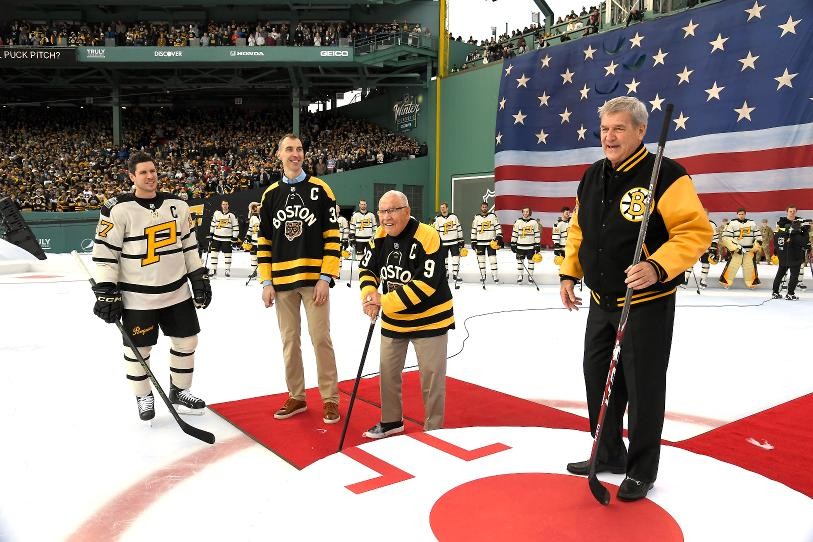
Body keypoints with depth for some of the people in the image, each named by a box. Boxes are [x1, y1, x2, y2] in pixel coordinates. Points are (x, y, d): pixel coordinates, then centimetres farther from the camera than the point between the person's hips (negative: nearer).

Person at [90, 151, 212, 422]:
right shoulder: (118, 209, -11)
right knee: (138, 349, 7)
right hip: (137, 297, -5)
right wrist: (106, 293, -13)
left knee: (186, 340, 11)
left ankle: (179, 392, 29)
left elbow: (188, 244, 12)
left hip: (177, 292, 5)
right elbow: (105, 252, -11)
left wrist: (199, 277, 9)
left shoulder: (177, 205, 4)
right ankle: (143, 396, 29)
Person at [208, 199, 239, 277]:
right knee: (214, 253, 1)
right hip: (216, 237, 2)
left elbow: (236, 227, 0)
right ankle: (213, 270, 7)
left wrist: (234, 238, -4)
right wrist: (210, 234, 13)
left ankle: (228, 270, 13)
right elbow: (213, 224, 15)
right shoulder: (216, 213, 5)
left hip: (227, 238, -2)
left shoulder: (232, 215, -2)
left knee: (227, 254, 1)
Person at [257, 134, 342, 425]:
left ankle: (330, 399, 12)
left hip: (314, 279, -3)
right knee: (289, 340, 10)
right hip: (282, 281, 4)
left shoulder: (320, 189, -1)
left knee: (320, 339, -1)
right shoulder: (271, 194, 9)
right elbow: (264, 241, 10)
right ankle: (296, 396, 24)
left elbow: (332, 237, -5)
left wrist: (326, 278, -11)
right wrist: (266, 281, 3)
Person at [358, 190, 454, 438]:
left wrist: (385, 301, -28)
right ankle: (391, 422, 36)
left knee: (431, 377, 2)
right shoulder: (380, 237, -4)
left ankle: (434, 429, 21)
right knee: (388, 372, 16)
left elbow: (425, 284, -29)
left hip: (429, 319, -6)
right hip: (393, 320, 6)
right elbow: (367, 269, 5)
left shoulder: (428, 237, -24)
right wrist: (369, 295, -17)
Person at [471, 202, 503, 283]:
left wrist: (499, 238, -12)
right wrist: (473, 241, 4)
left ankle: (494, 275, 2)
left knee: (493, 258, -4)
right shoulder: (477, 217, 6)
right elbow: (473, 230, 8)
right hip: (480, 242, 2)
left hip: (491, 241, -2)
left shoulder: (493, 216, 1)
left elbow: (497, 227, -3)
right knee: (481, 258, 6)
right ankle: (482, 275, 18)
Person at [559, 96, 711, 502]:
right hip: (601, 302, 7)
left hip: (646, 304, -7)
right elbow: (578, 231, 16)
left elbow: (696, 232, -19)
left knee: (643, 389, 4)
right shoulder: (592, 178, 7)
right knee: (598, 380, 16)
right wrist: (569, 274, 8)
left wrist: (658, 267, -32)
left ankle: (641, 471, 23)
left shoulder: (666, 175, -15)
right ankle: (608, 455, 35)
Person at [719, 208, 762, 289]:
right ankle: (725, 282, -3)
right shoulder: (732, 223, -4)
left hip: (750, 250, 3)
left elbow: (758, 235, 13)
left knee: (751, 267, 7)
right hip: (736, 250, -3)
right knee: (732, 266, -10)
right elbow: (726, 237, -9)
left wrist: (756, 245, -2)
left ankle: (752, 282, 20)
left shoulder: (752, 223, 9)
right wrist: (735, 247, -16)